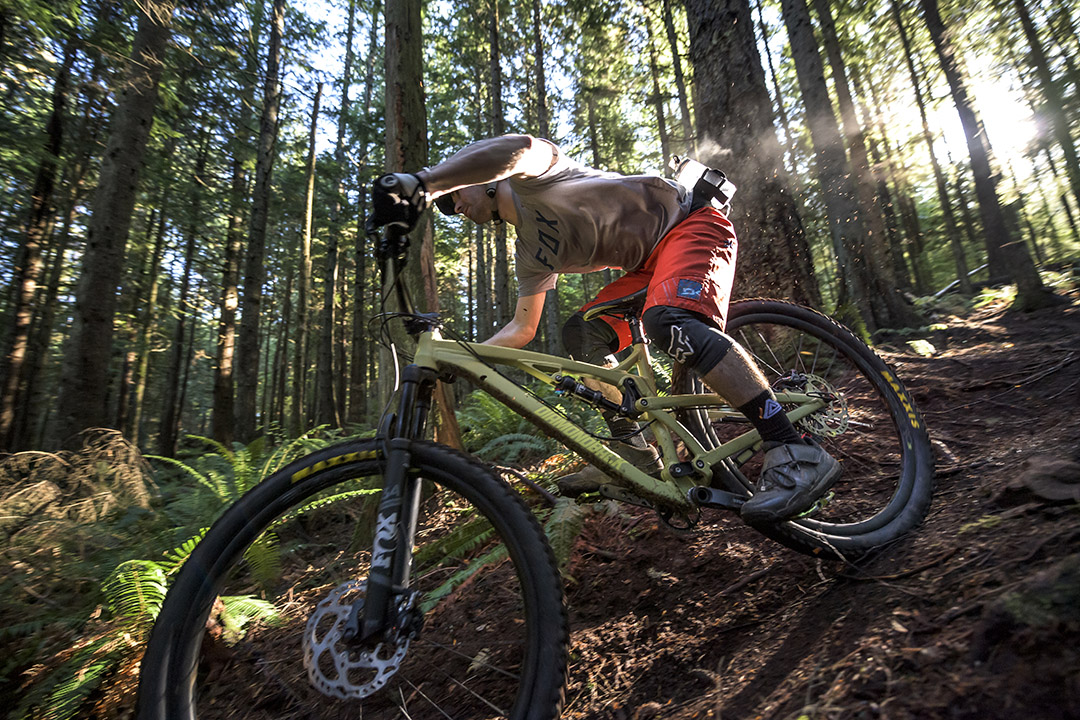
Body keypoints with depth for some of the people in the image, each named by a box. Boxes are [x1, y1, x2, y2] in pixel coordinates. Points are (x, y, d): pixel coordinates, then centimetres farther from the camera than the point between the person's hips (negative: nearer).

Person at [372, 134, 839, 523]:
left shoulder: (531, 180, -8)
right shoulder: (530, 252, 15)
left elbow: (517, 147, -34)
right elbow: (522, 328, 17)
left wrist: (420, 182, -40)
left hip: (689, 222, -8)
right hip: (649, 263, 8)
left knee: (668, 322, -34)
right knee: (581, 331, -1)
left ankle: (795, 453, -32)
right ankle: (634, 452, 0)